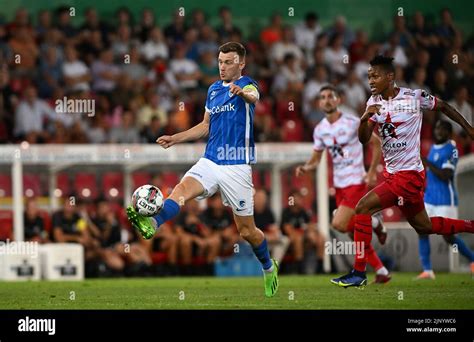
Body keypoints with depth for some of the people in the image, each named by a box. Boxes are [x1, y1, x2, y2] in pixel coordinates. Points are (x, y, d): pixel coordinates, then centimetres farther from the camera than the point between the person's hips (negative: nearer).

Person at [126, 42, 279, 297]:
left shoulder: (248, 85, -6)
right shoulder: (213, 89, 13)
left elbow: (252, 96, -33)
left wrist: (242, 93, -57)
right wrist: (175, 139, 17)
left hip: (236, 166, -5)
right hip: (210, 161, 5)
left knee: (247, 230, 5)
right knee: (182, 189, -28)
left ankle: (269, 268, 31)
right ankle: (152, 224, -53)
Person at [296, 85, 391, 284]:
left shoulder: (352, 123, -12)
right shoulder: (320, 130, 5)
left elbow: (376, 144, -4)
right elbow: (316, 159, 14)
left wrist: (372, 172, -11)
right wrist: (305, 168, -9)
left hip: (356, 182, -6)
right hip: (339, 184, 6)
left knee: (339, 224, -20)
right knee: (355, 235, 6)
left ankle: (373, 223, 7)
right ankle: (382, 272, 17)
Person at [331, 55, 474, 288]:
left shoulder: (414, 97, -11)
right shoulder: (374, 102, 5)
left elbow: (443, 107, 6)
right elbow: (364, 139, -3)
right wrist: (364, 119, -23)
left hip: (409, 174, -8)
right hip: (392, 173, 8)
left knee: (363, 208, -17)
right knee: (423, 226, 19)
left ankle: (359, 273, -14)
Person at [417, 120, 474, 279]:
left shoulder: (451, 149, -13)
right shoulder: (433, 148, 13)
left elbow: (446, 175, -22)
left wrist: (427, 163, -23)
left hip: (445, 200, -8)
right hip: (429, 199, 8)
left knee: (448, 236, -5)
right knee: (422, 230, -3)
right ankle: (427, 270, -3)